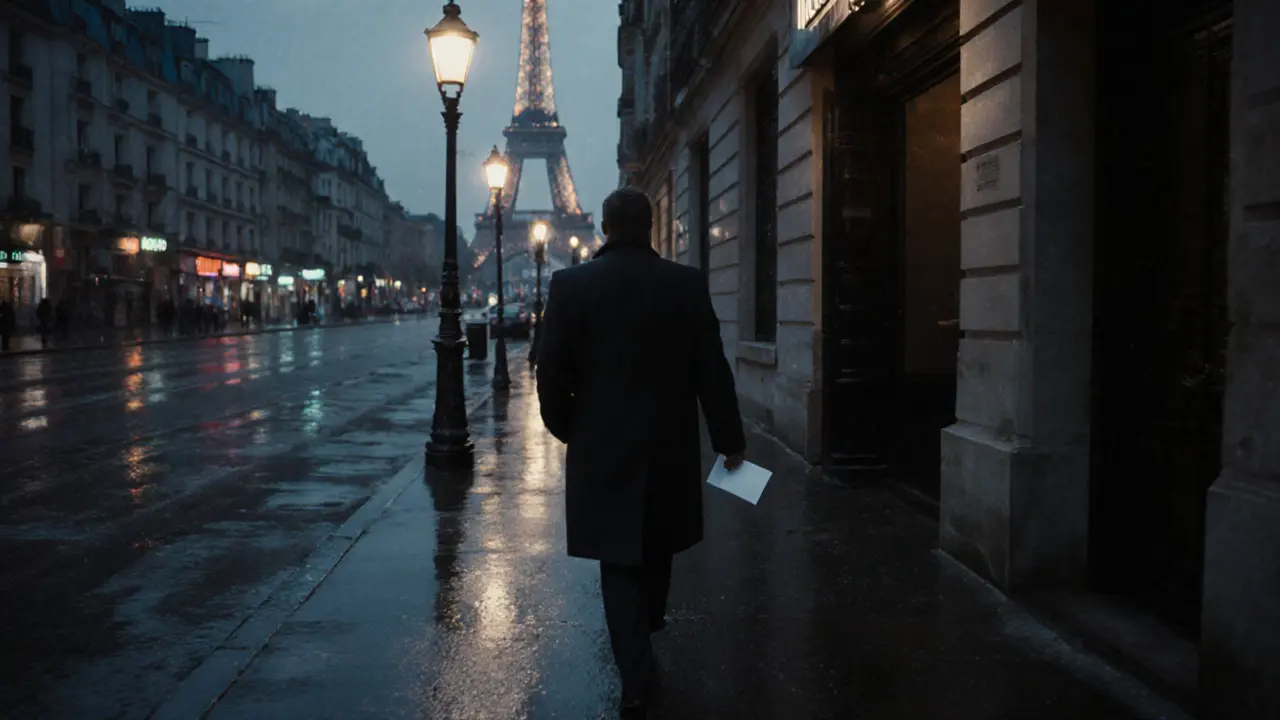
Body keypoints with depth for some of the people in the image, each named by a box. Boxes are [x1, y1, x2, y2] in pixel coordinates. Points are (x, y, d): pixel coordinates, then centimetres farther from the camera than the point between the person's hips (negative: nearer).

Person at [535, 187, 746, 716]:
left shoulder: (570, 285, -8)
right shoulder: (687, 285, -6)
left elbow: (551, 372, -7)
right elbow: (712, 371, -5)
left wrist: (565, 427, 10)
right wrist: (729, 439, 6)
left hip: (602, 449, -2)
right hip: (670, 445, 2)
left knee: (621, 563, 7)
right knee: (657, 547, 23)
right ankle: (649, 627, 44)